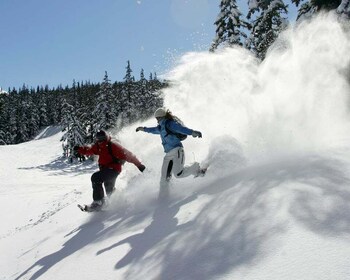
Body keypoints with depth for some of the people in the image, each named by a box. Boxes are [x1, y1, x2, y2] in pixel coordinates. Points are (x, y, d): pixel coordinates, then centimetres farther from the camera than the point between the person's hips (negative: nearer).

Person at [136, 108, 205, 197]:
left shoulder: (170, 124, -6)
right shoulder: (162, 127, 20)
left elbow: (181, 128, -22)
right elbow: (155, 130, 42)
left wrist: (192, 132, -39)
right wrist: (144, 129, 55)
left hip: (177, 151, -8)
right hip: (168, 155, 9)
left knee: (178, 174, -19)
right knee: (164, 178, 2)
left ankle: (196, 168, 5)